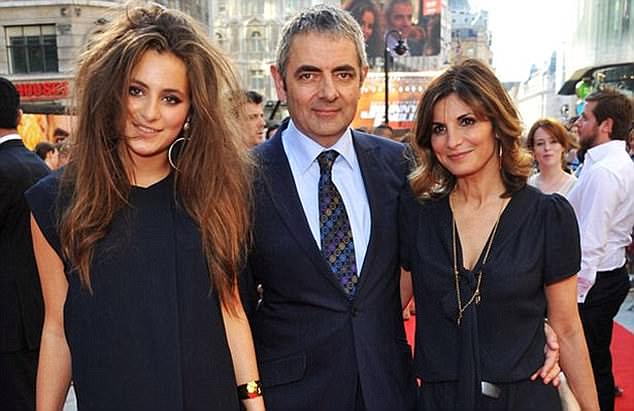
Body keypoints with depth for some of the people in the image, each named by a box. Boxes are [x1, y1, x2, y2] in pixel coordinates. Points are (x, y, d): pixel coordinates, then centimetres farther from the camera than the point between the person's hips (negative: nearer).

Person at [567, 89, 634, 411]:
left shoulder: (602, 171, -21)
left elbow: (590, 242, -24)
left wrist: (574, 292, -20)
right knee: (599, 362, 21)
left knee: (590, 367, 2)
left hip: (594, 284, -10)